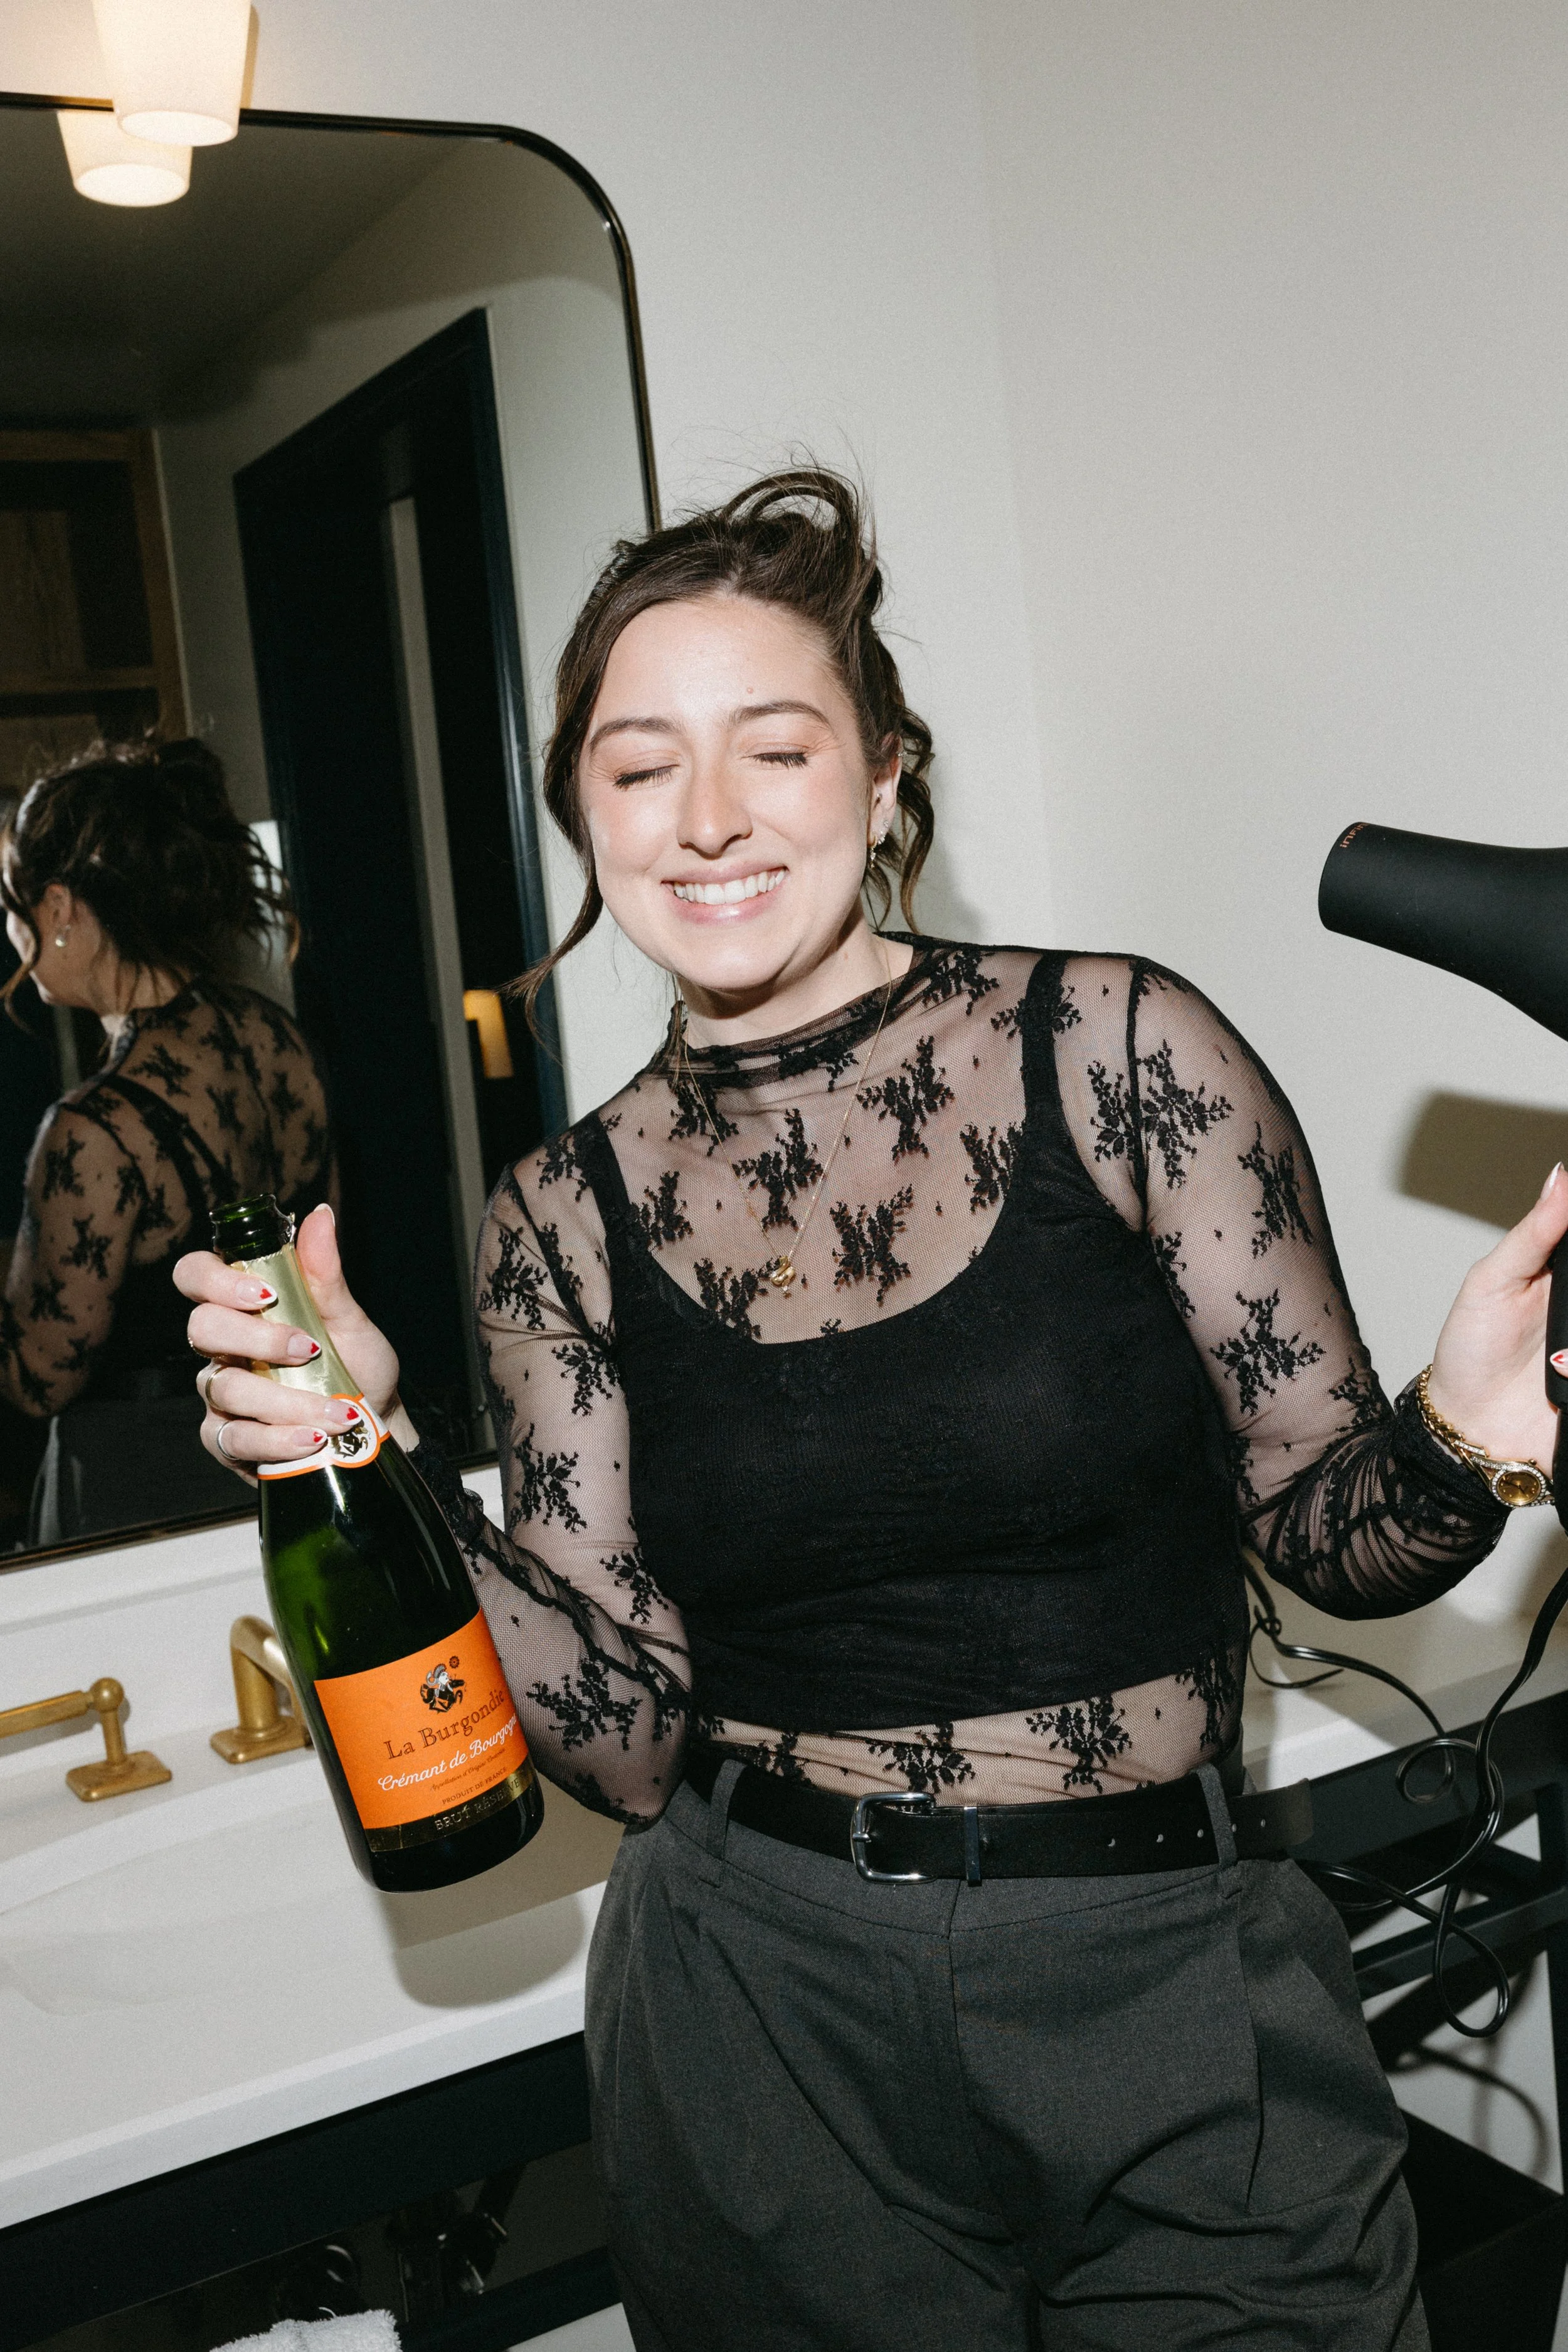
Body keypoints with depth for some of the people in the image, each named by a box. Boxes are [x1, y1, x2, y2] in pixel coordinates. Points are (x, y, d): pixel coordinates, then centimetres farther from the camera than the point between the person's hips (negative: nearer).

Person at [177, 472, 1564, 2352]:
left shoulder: (1114, 1050, -8)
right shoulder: (568, 1221, -1)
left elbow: (1334, 1535, -4)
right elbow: (630, 1738, -4)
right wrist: (379, 1459, -15)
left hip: (1171, 2011, -1)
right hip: (759, 2030, 2)